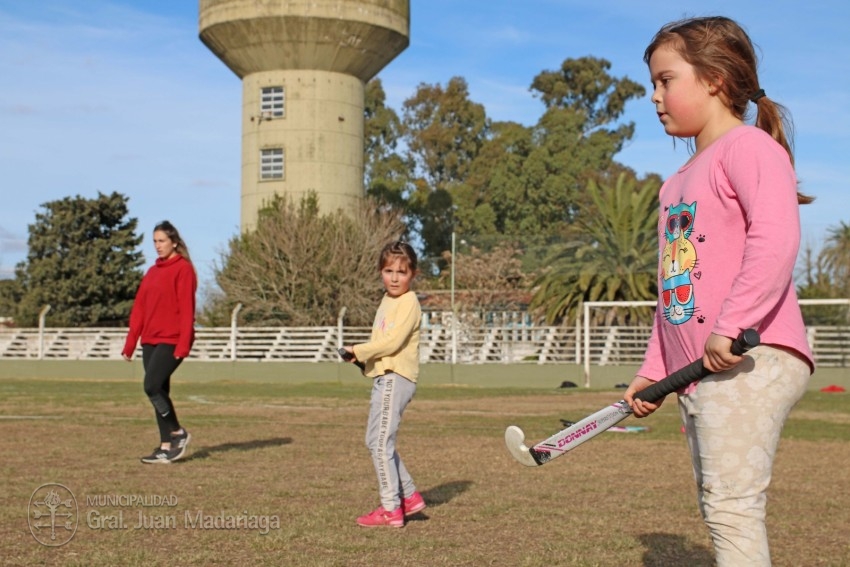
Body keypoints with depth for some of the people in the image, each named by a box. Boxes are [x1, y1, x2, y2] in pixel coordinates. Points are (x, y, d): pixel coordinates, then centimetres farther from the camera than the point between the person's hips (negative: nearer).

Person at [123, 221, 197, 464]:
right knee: (158, 390, 6)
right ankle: (165, 447, 11)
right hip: (150, 340, 8)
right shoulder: (153, 271, 16)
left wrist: (184, 344, -19)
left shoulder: (183, 269, -6)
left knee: (152, 386, -16)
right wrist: (130, 343, 13)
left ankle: (178, 433, 2)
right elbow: (139, 308, 16)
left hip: (171, 340, -8)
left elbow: (186, 309, -12)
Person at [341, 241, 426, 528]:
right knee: (376, 441, 15)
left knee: (381, 443, -8)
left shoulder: (408, 302, -11)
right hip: (383, 377, 10)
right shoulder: (387, 300, 18)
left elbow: (393, 341, -19)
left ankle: (391, 509, -1)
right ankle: (409, 496, 23)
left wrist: (359, 351, -10)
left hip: (395, 378, -10)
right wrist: (363, 357, 3)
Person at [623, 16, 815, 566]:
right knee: (719, 507, 10)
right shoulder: (677, 184, 21)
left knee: (731, 505, -12)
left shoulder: (747, 146, -6)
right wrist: (653, 371, 22)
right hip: (697, 373, 9)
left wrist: (730, 326, -25)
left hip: (750, 361, -9)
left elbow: (777, 238, -22)